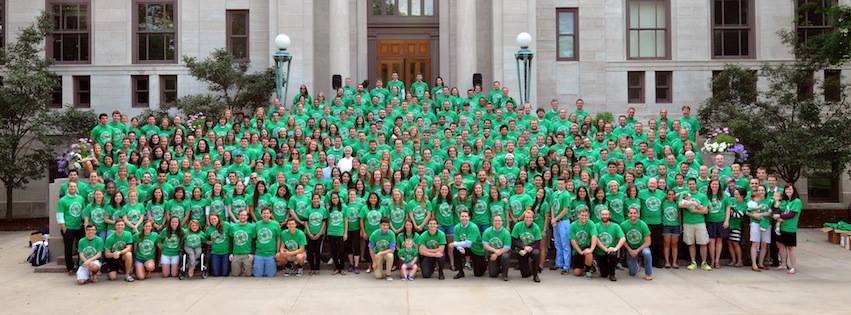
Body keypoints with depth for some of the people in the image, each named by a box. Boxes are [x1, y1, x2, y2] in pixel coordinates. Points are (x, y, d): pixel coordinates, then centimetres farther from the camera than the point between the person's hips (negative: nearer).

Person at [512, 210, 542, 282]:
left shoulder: (536, 227, -13)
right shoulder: (518, 226, -12)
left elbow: (537, 244, -14)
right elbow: (514, 241, -10)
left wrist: (526, 251, -25)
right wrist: (524, 247, -24)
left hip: (532, 249, 0)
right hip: (521, 250, 0)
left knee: (536, 253, -37)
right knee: (525, 274, -4)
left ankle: (535, 275, -18)